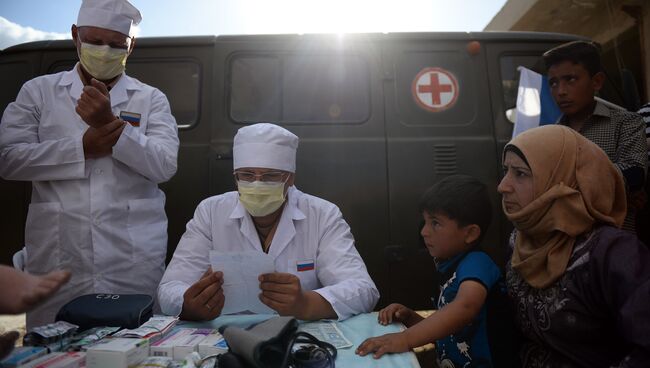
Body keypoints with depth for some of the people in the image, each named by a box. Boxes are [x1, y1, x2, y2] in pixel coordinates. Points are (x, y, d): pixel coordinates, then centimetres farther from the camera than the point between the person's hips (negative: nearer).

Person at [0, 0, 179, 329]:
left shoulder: (151, 99, 7)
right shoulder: (38, 91, 11)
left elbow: (165, 165, -6)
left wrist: (112, 124, -17)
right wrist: (83, 148, -9)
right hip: (57, 259, 1)